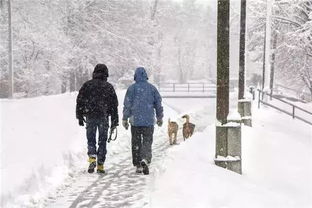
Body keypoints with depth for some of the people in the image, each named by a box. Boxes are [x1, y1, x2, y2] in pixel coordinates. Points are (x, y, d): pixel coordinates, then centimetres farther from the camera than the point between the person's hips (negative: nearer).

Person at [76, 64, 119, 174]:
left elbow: (80, 101, 3)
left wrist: (80, 117, 9)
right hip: (103, 117, 0)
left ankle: (92, 158, -13)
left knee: (91, 139, 10)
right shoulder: (109, 87, 4)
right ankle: (100, 165, 6)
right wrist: (114, 121, 10)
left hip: (90, 117, 0)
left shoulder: (87, 85, 4)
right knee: (102, 141, 8)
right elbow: (114, 105, 5)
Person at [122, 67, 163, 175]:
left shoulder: (132, 88, -3)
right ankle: (145, 159, -21)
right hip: (149, 121, 1)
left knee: (136, 143, 10)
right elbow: (158, 104, 9)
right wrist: (159, 117, 20)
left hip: (135, 120, -1)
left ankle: (138, 166, 12)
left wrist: (125, 119, 4)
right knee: (147, 142, 5)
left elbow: (127, 105, -3)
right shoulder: (152, 88, 4)